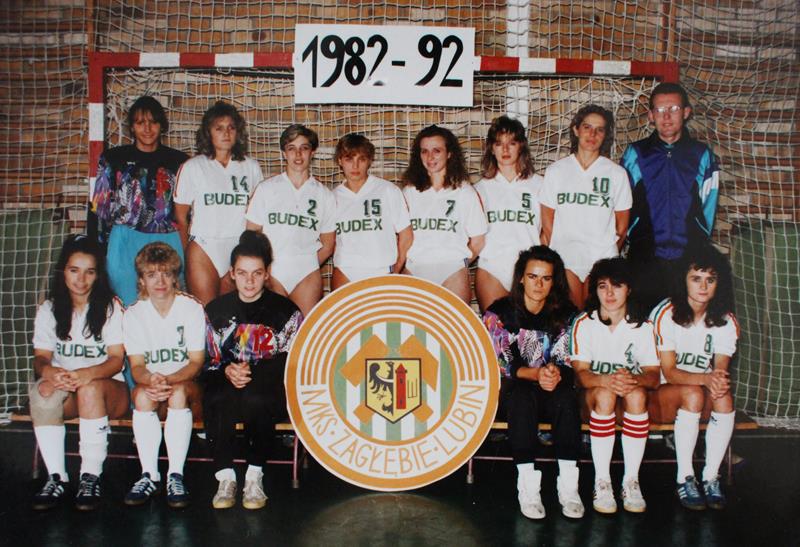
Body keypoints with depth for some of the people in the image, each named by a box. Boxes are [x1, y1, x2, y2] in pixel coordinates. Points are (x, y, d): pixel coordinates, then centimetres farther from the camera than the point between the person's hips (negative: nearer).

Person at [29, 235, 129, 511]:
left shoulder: (111, 307, -2)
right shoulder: (49, 309, 7)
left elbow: (116, 359, -10)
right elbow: (41, 357, -1)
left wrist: (88, 374, -33)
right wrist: (48, 371, -28)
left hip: (108, 389, -2)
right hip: (66, 394, 2)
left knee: (91, 387, -37)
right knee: (43, 389, -31)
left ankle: (91, 477, -29)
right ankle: (56, 476, -25)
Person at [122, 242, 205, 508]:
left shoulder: (192, 308, -6)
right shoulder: (133, 314, 1)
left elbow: (196, 361, -9)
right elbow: (136, 365, -5)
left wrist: (169, 380, -29)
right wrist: (151, 380, -30)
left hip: (187, 383, -2)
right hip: (149, 381, 2)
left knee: (178, 393, -35)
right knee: (143, 394, -32)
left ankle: (176, 476, -31)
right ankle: (149, 475, -24)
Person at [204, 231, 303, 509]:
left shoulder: (285, 311, 5)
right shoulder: (216, 310, 13)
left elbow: (292, 363, -1)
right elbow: (208, 362, 10)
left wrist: (251, 372, -15)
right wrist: (227, 372, -13)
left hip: (271, 390, -2)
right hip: (226, 383, 2)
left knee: (255, 399, -38)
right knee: (217, 400, -35)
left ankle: (255, 476, -20)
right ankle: (225, 477, -22)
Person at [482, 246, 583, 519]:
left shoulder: (564, 315, 2)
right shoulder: (500, 312, -5)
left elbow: (567, 363, 0)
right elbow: (499, 365, -9)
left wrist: (557, 373, -25)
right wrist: (535, 373, -25)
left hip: (552, 386, 2)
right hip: (510, 389, -2)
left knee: (566, 398, -31)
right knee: (523, 396, -36)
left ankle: (568, 486, -31)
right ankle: (527, 486, -35)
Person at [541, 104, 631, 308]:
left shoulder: (617, 174, 6)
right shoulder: (556, 171, 7)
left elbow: (622, 223, 9)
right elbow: (547, 219, 7)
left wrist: (611, 255, 10)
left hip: (602, 259, 0)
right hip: (564, 257, 0)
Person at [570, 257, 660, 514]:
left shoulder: (643, 326, -3)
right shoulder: (584, 323, -6)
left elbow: (653, 376, -11)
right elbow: (580, 373, -14)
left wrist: (633, 379, -35)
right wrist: (606, 380, -36)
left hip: (633, 391, 1)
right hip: (593, 394, -1)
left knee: (637, 394, -33)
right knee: (605, 395, -35)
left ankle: (631, 480, -24)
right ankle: (602, 481, -27)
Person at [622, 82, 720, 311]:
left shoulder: (703, 156, 8)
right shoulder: (635, 155, 7)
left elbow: (707, 209, 9)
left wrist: (698, 246, 7)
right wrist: (633, 240, 8)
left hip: (689, 258, 0)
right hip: (644, 259, 0)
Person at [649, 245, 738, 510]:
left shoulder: (726, 321, -1)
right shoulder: (665, 314, -14)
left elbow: (721, 369, -7)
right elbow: (668, 372, -16)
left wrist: (719, 380, -32)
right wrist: (706, 378, -33)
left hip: (702, 390, 3)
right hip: (663, 393, -3)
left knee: (724, 396, -29)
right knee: (693, 393, -34)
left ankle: (711, 477, -19)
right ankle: (684, 478, -24)